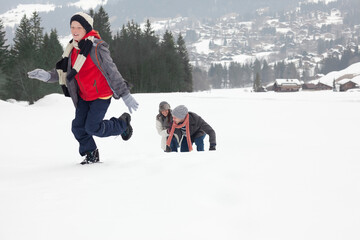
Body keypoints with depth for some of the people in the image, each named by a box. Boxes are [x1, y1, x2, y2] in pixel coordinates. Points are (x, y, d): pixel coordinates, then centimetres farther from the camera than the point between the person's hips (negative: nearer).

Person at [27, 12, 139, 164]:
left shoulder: (97, 47, -20)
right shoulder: (72, 49, 3)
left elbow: (111, 72, -19)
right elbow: (64, 72, 6)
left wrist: (125, 95, -18)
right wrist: (47, 76, -14)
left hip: (101, 95, -7)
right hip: (84, 96, 7)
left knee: (92, 128, -10)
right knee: (78, 127, 3)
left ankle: (122, 124, 16)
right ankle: (91, 154, 26)